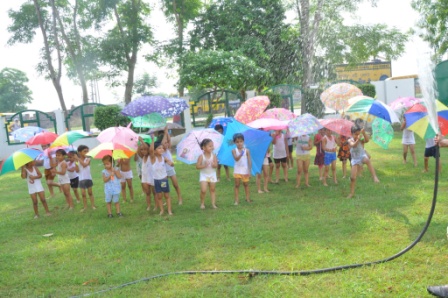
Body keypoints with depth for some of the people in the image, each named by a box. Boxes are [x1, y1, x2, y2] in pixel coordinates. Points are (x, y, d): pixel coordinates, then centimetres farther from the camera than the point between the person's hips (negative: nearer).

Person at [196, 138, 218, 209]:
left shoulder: (213, 155, -7)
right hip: (204, 175, -3)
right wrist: (204, 166, -29)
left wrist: (213, 164, -31)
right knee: (203, 190, -11)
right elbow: (197, 166, -14)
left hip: (212, 175, 3)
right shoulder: (201, 156, -14)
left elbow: (216, 165, -9)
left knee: (212, 190, 9)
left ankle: (213, 203, 16)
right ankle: (202, 203, 9)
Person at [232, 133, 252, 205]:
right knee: (237, 185, 4)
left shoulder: (247, 150, -4)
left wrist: (249, 171, -7)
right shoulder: (234, 151, -6)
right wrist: (241, 154, -42)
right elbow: (236, 159, -23)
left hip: (245, 171, 0)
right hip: (237, 171, 0)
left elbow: (249, 161, -3)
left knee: (246, 184, 12)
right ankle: (237, 200, 8)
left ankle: (248, 198, 24)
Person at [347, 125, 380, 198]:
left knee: (367, 160, -41)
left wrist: (364, 133, -46)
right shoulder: (350, 140, -10)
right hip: (355, 159, 1)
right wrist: (358, 139, -49)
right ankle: (352, 193, 16)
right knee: (352, 177, 0)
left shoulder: (361, 140, -11)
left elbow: (367, 140, -33)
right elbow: (353, 145, -32)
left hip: (362, 156, -1)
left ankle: (374, 176, -42)